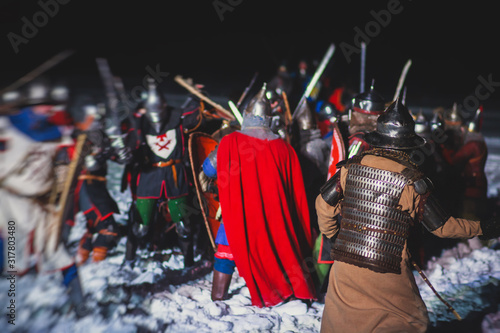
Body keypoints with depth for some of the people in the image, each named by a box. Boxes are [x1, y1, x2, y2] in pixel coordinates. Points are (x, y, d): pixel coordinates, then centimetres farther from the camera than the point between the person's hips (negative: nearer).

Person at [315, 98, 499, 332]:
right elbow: (441, 226, -4)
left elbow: (323, 202, 0)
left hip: (346, 262, 3)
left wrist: (332, 234, 17)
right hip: (387, 272, -2)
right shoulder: (412, 180, -11)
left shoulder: (352, 166, -4)